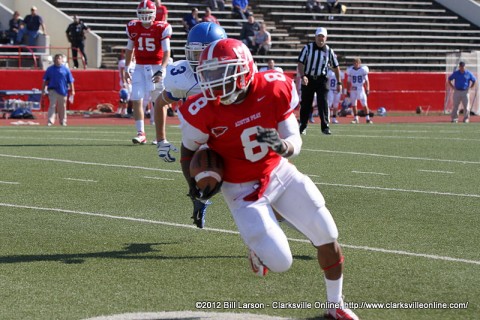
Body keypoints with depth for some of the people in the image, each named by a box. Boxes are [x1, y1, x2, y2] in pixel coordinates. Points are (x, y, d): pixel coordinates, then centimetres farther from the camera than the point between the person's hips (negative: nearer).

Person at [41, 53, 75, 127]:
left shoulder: (66, 69, 2)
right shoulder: (50, 69, 4)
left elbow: (70, 81, 3)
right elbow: (45, 80, 8)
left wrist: (72, 90, -2)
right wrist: (43, 89, 3)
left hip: (63, 91, 1)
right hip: (53, 90, -1)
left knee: (62, 107, 9)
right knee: (52, 105, -11)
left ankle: (63, 121, 20)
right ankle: (50, 121, -14)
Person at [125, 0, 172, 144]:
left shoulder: (162, 28, -9)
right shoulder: (133, 27, 2)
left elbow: (166, 52, -11)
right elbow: (129, 49, 14)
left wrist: (161, 71, -22)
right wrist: (126, 69, 14)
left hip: (156, 67, -3)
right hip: (140, 68, 3)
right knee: (136, 100, -8)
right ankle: (141, 133, -3)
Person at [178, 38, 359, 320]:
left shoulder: (274, 90, -18)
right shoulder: (204, 111, -22)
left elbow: (295, 142, -8)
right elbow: (190, 149, -1)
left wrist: (284, 146, -31)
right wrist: (194, 184, -16)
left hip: (281, 172, 3)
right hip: (243, 189, -3)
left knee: (328, 237, 0)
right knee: (280, 263, -14)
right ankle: (258, 248, 26)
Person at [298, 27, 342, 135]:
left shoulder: (329, 51, 3)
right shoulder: (307, 48, -3)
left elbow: (336, 67, 10)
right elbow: (300, 63, -7)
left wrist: (339, 83, 8)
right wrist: (302, 76, -23)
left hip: (321, 79, 0)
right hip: (308, 79, 0)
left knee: (323, 103, -11)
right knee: (305, 104, 6)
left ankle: (325, 126, -9)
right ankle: (303, 126, 19)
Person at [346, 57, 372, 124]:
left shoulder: (363, 70, -2)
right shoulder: (350, 70, 5)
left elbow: (366, 81, 0)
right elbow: (348, 82, 11)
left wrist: (367, 90, -6)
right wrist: (348, 91, 9)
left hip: (361, 89, -3)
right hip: (353, 90, 3)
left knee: (364, 104, -5)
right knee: (354, 104, 4)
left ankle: (368, 118, -1)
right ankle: (355, 118, 12)